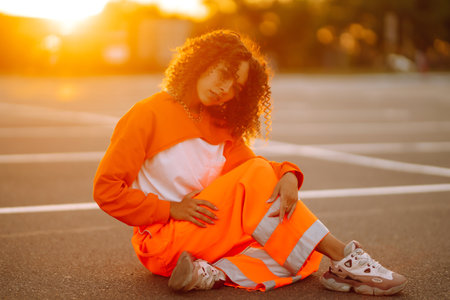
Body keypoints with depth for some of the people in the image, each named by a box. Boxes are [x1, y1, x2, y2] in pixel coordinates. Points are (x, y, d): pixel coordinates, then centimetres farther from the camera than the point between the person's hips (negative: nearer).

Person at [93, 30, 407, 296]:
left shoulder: (220, 127, 14)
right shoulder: (149, 115, -6)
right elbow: (106, 188, -11)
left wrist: (288, 175, -19)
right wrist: (171, 209, -17)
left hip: (207, 239, 7)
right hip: (163, 243, -7)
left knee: (305, 257, -15)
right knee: (255, 176, -23)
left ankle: (216, 273, -32)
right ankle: (343, 256, -23)